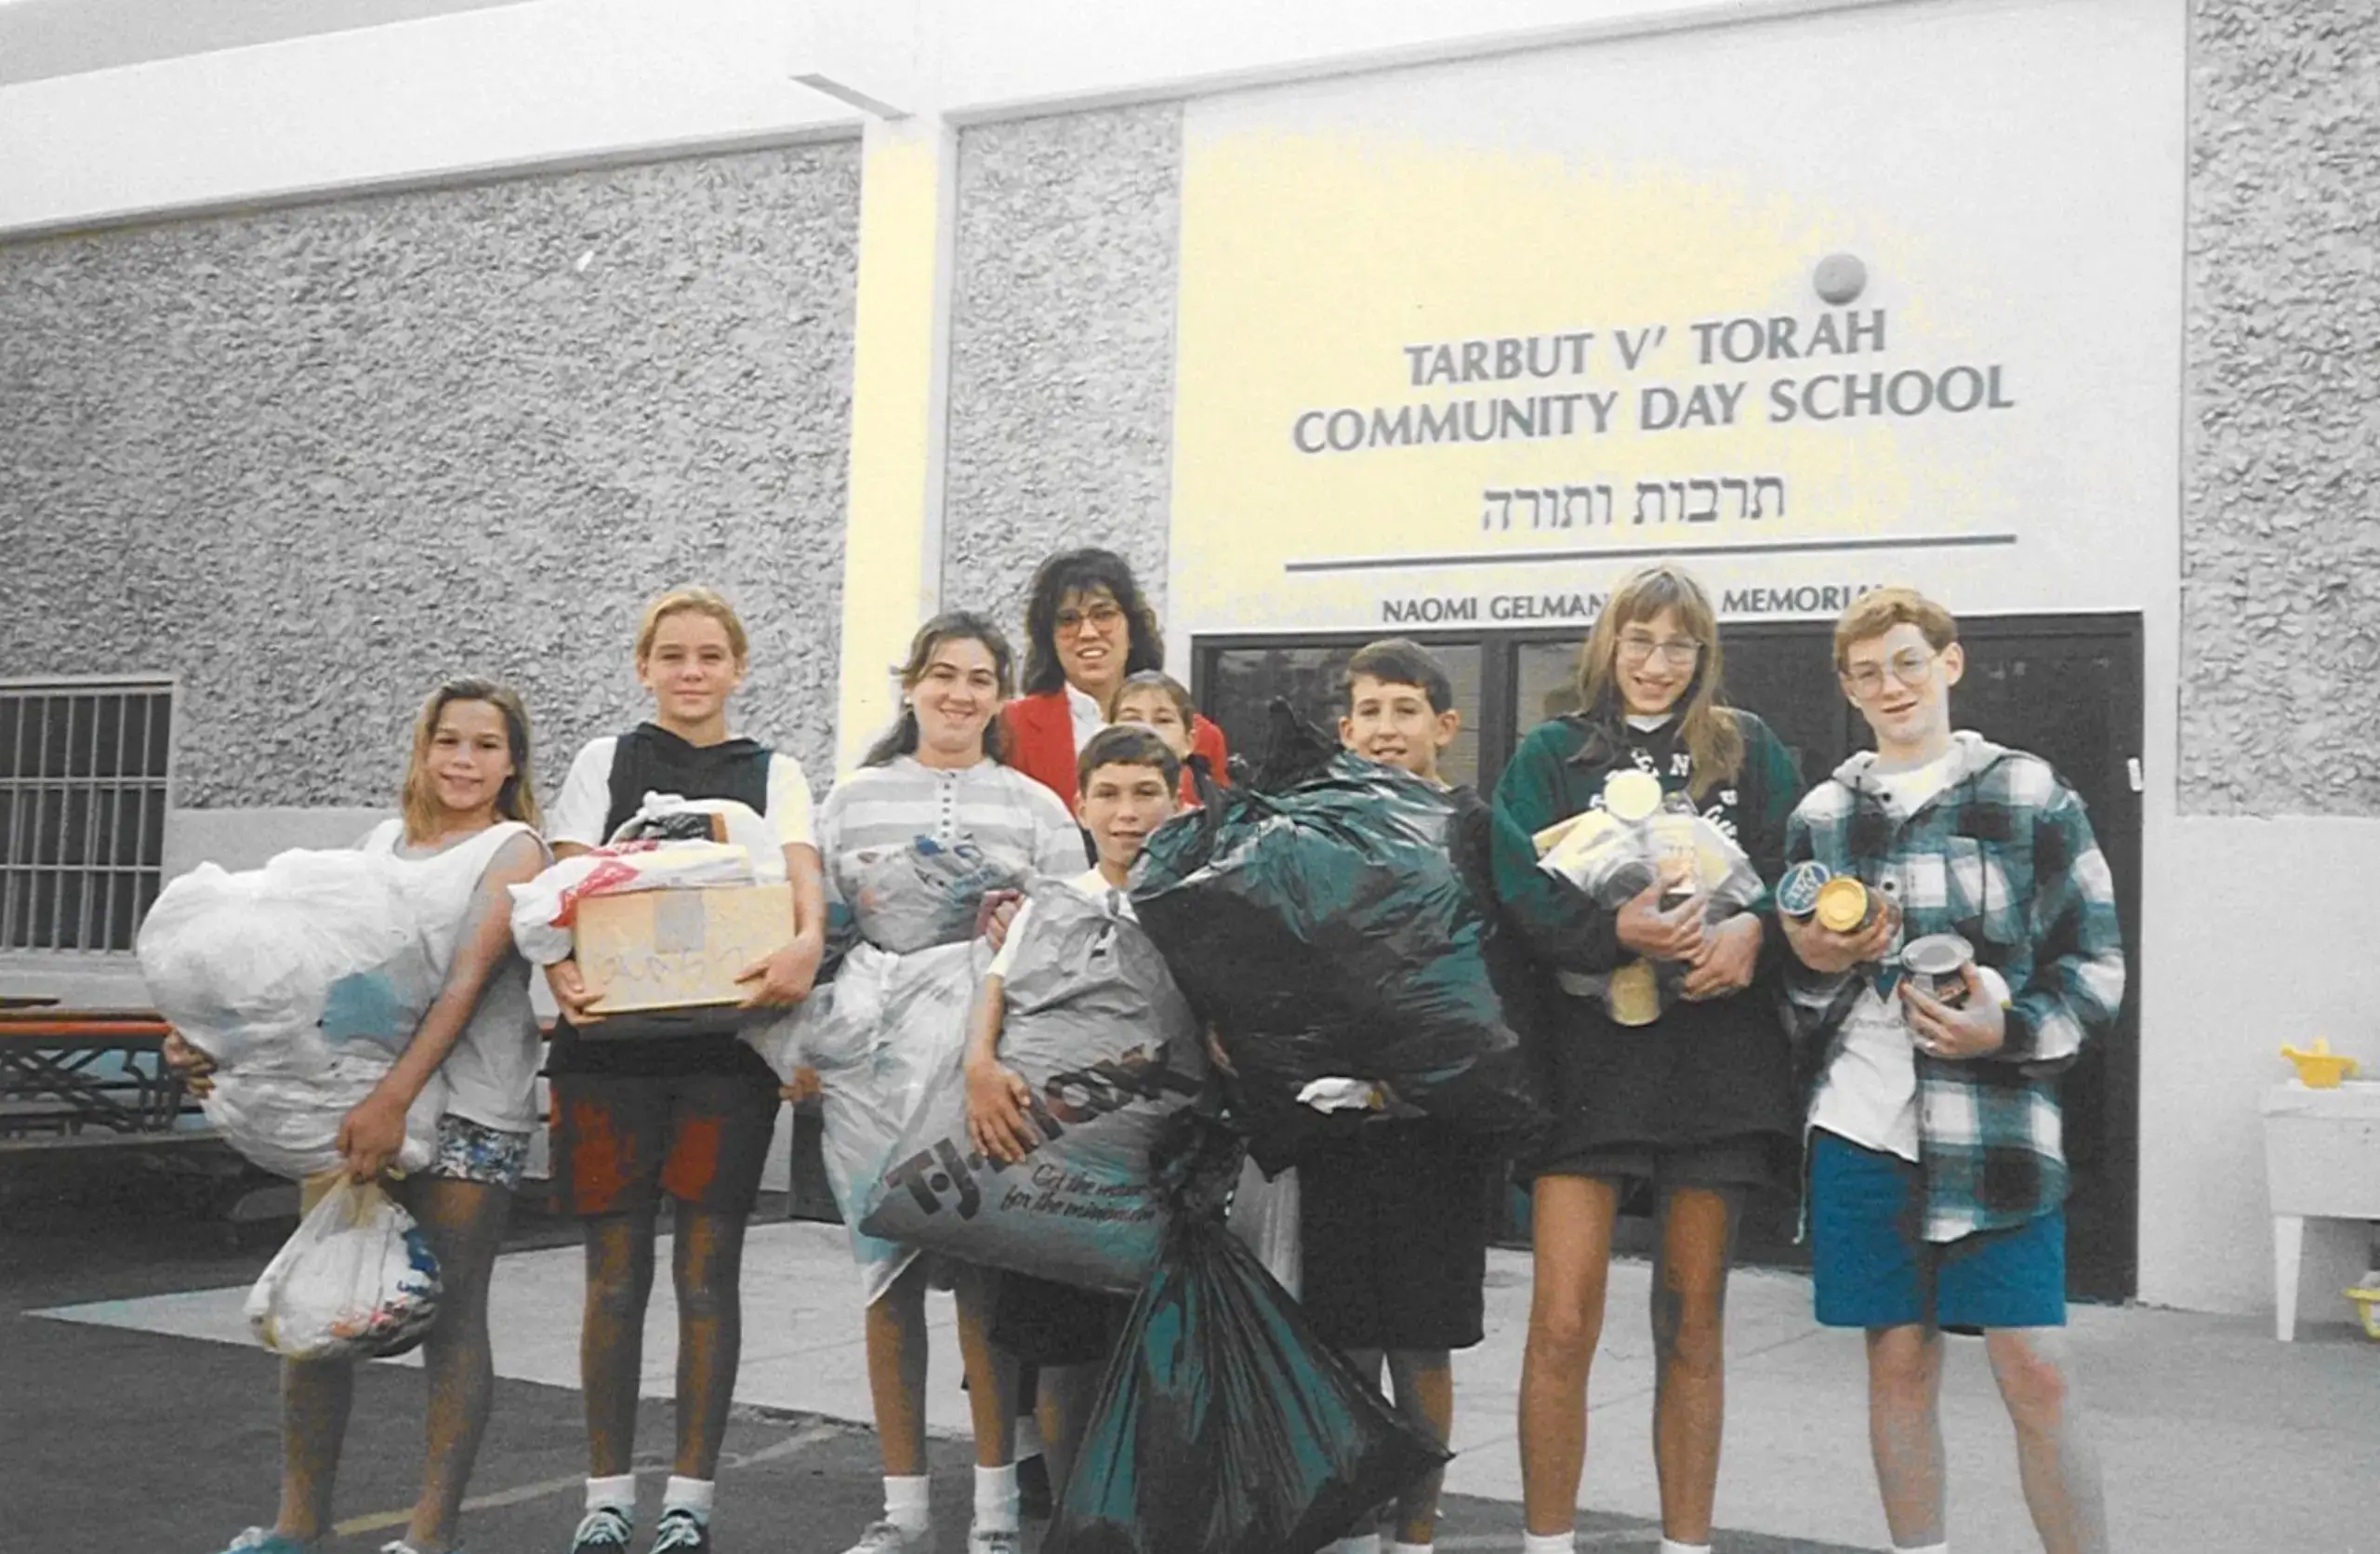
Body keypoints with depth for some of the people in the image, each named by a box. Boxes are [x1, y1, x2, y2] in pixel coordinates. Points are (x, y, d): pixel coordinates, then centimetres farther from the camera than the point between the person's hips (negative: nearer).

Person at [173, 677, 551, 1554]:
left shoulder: (512, 850, 1)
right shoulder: (382, 842, 17)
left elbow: (468, 981, -12)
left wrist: (396, 1096, -24)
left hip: (463, 1110, -5)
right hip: (350, 1099, 5)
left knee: (449, 1318, 0)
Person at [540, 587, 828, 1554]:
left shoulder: (773, 773, 12)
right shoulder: (606, 761, 13)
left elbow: (801, 873, -5)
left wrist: (807, 940, -27)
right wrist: (561, 964, -18)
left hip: (726, 1040, 0)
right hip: (610, 1037, 0)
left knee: (707, 1273, 2)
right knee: (614, 1273, 3)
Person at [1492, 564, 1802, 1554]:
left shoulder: (1748, 750, 11)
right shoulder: (1552, 756, 7)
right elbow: (1524, 899, -5)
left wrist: (1752, 931, -18)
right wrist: (1620, 932, -22)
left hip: (1716, 1053, 1)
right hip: (1588, 1053, -1)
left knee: (1691, 1326, 10)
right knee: (1562, 1324, -6)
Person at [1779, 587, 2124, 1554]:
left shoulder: (2031, 797, 2)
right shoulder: (1822, 816, 11)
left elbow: (2096, 963, 3)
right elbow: (1797, 992, 17)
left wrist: (2007, 1031, -15)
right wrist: (1812, 959, -6)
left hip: (1993, 1128, -3)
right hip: (1862, 1128, 3)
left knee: (2036, 1372, -4)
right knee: (1899, 1362, 9)